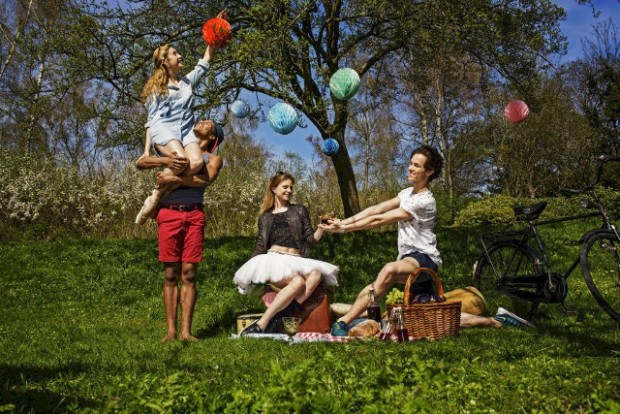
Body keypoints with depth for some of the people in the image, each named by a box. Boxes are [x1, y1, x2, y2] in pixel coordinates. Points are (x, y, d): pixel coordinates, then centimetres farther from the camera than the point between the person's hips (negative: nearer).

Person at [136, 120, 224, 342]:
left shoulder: (213, 159, 16)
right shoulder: (176, 151, 21)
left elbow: (205, 179, -6)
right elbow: (140, 162, 11)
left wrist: (174, 178, -15)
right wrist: (166, 160, -6)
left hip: (194, 216, -1)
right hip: (169, 214, 1)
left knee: (189, 275, -3)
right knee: (170, 275, 0)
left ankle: (186, 331, -2)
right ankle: (171, 330, 1)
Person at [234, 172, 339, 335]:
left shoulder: (300, 210, 19)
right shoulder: (265, 217, 17)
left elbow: (310, 240, 13)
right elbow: (260, 246, 16)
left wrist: (322, 227, -5)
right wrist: (252, 269, 3)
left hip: (296, 261, 2)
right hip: (273, 260, -2)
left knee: (316, 275, -35)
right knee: (298, 282, -36)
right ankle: (261, 324, -40)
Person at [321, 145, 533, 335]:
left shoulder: (424, 201, -15)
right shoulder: (408, 192, 11)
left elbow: (380, 220, -17)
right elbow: (376, 209, 2)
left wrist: (344, 228, -15)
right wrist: (343, 221, -10)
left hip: (424, 258, -9)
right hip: (410, 261, 9)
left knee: (389, 270, -41)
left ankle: (343, 322, -43)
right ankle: (496, 321, 18)